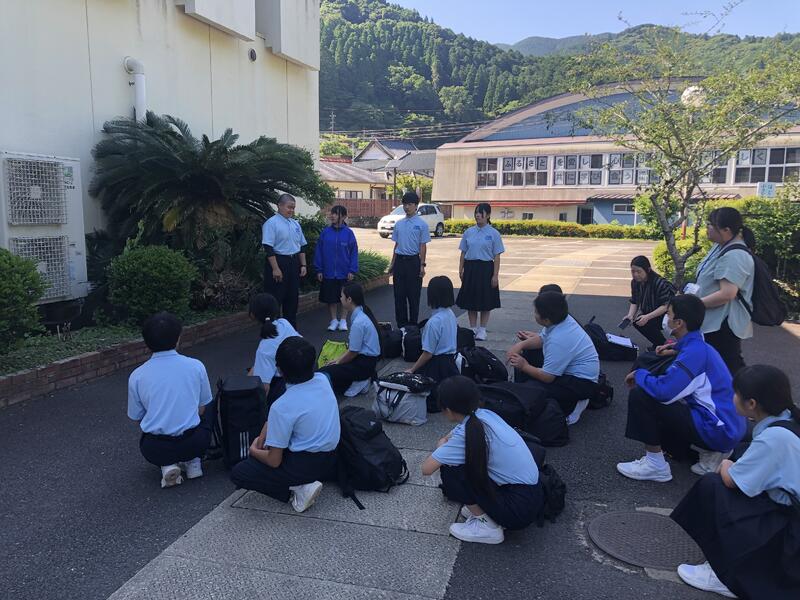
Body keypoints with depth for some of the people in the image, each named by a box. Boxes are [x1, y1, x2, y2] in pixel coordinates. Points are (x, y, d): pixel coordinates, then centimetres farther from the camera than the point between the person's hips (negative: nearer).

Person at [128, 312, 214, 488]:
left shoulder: (136, 376, -3)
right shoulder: (196, 366, -4)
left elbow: (137, 419, 8)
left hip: (155, 450, 1)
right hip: (193, 445, -1)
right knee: (211, 408, 29)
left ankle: (167, 465, 7)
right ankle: (192, 461, 13)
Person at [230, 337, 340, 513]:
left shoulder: (282, 407, -24)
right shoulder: (323, 380, -5)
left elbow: (274, 461, -15)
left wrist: (254, 451, 5)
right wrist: (262, 437, 8)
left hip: (306, 465, -7)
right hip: (331, 458, 7)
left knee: (238, 473, 7)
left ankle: (299, 489, -5)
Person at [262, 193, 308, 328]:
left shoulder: (295, 224, 12)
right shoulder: (271, 223, -11)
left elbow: (302, 246, 18)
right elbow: (268, 248, -17)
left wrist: (303, 265, 11)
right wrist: (275, 269, -21)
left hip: (294, 264, 8)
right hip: (278, 262, -8)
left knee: (293, 298, 14)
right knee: (275, 299, -5)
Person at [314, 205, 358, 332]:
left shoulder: (348, 233, -5)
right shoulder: (325, 232, -2)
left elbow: (354, 252, -2)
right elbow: (319, 251, 2)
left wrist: (352, 270, -7)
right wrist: (319, 270, -1)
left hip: (344, 273, -1)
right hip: (328, 273, 1)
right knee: (331, 298, 9)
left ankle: (343, 320, 24)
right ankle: (334, 320, 24)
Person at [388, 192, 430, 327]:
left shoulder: (421, 224, -4)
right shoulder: (399, 224, 10)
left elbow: (423, 246, -6)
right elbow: (396, 244, 14)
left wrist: (422, 265, -11)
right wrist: (392, 263, 12)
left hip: (413, 261, -5)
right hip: (400, 261, 5)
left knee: (413, 295, 2)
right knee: (399, 295, 8)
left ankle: (413, 324, 13)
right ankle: (401, 324, 18)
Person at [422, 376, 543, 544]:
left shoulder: (465, 435, -20)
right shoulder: (485, 415, 1)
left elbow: (427, 468, -18)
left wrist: (441, 447, -2)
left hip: (520, 509, -8)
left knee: (449, 469, -7)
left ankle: (486, 525, 2)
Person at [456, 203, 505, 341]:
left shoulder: (493, 233, -3)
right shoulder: (469, 232, 6)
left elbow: (496, 256, -4)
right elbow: (463, 253, 10)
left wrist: (495, 275, -9)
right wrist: (461, 270, 5)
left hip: (486, 269, -3)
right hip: (470, 268, 3)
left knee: (485, 301, 5)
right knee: (470, 300, 8)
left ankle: (482, 330, 17)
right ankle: (472, 328, 21)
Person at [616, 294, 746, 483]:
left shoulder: (694, 352, -20)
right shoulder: (699, 346, 10)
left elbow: (664, 390, -30)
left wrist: (639, 374, -12)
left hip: (719, 430, -10)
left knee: (640, 396, -16)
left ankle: (655, 464, -5)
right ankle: (711, 450, 14)